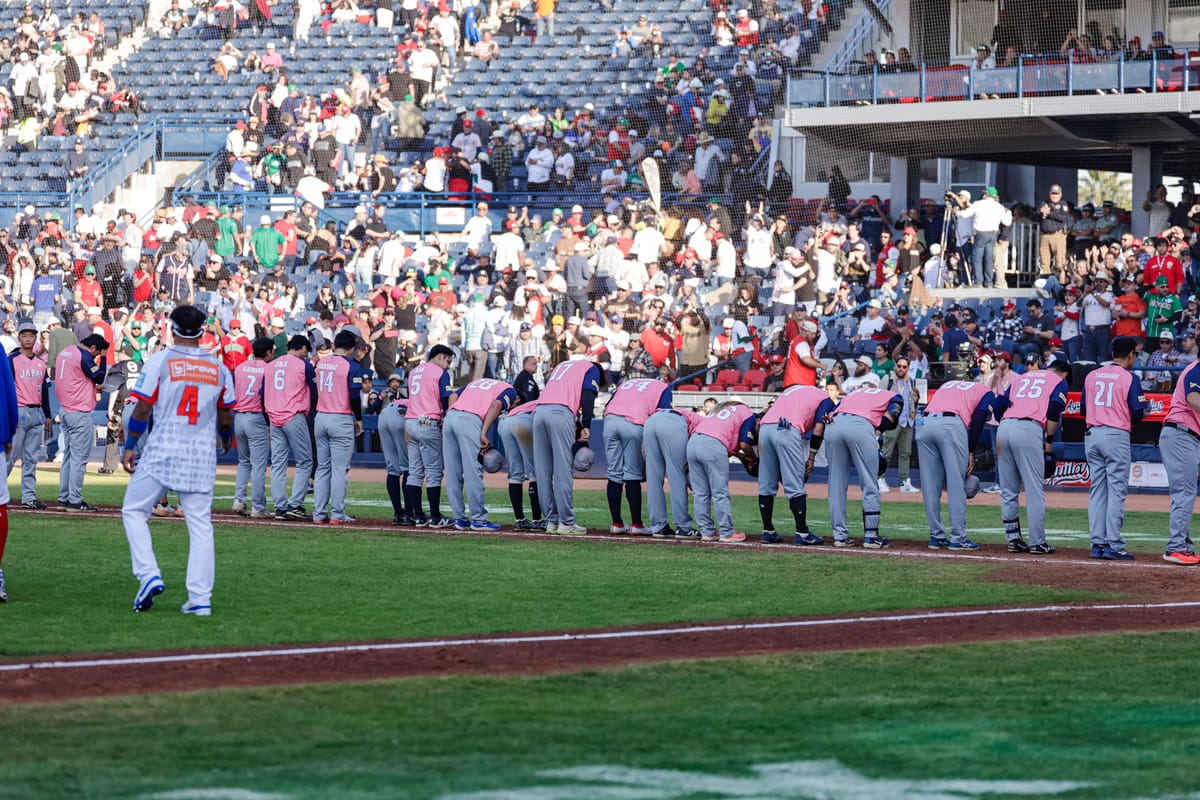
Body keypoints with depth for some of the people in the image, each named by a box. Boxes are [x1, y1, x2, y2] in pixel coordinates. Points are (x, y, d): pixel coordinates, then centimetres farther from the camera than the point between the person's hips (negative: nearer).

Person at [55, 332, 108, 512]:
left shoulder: (64, 352, 14)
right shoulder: (84, 356, -14)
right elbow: (99, 378, -9)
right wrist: (103, 358, -2)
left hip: (64, 410, 9)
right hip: (80, 413, -9)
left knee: (69, 455, 14)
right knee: (79, 457, -5)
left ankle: (64, 499, 13)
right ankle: (75, 501, -6)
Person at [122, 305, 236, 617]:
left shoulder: (160, 361, -4)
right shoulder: (218, 367, 8)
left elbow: (143, 409, -6)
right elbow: (226, 417, 13)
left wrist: (130, 447, 4)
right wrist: (225, 439, 33)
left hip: (162, 451, -3)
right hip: (202, 456, 3)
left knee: (134, 511, 10)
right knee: (200, 523, 5)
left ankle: (149, 575, -8)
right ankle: (200, 599, 1)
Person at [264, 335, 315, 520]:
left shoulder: (271, 365, 14)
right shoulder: (303, 364, -4)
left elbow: (263, 393, 14)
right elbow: (316, 389, 1)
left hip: (274, 419, 6)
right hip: (295, 418, -6)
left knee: (278, 464, 7)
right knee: (304, 462, 1)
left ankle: (280, 507, 3)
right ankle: (295, 505, -8)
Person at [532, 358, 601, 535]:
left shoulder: (561, 366, 36)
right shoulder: (592, 369, 18)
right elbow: (587, 397, 0)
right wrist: (585, 427, -6)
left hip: (539, 411, 6)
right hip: (560, 413, -6)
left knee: (544, 471, 7)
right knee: (563, 470, -5)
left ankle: (551, 521, 9)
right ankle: (566, 522, -6)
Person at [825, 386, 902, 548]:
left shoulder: (854, 393, 38)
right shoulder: (894, 397, 26)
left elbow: (832, 413, 23)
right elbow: (890, 416, 4)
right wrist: (877, 433, 5)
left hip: (833, 424, 4)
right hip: (861, 425, -4)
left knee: (836, 484, 11)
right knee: (870, 485, 4)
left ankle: (839, 535, 11)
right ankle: (871, 536, 3)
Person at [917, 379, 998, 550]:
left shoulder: (947, 385, 36)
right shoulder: (986, 392, 22)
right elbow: (979, 419, 3)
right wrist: (971, 452, 4)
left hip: (925, 423, 5)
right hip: (952, 425, -5)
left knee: (930, 486, 10)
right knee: (956, 485, 0)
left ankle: (936, 536, 12)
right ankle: (958, 538, -1)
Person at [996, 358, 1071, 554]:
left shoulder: (1022, 377, 30)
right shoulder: (1059, 382, 15)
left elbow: (1001, 405, 20)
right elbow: (1054, 411, -4)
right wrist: (1049, 441, 4)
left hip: (1004, 426, 5)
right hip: (1029, 430, -5)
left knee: (1008, 491, 11)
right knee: (1035, 490, -2)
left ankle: (1013, 539, 13)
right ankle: (1037, 543, -2)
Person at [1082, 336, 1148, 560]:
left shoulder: (1091, 376, 10)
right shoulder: (1129, 378, -5)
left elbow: (1083, 409, 12)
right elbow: (1138, 413, -8)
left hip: (1092, 435, 5)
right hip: (1116, 436, -5)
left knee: (1097, 490, 9)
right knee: (1116, 490, -3)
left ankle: (1097, 544, 6)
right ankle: (1114, 545, -7)